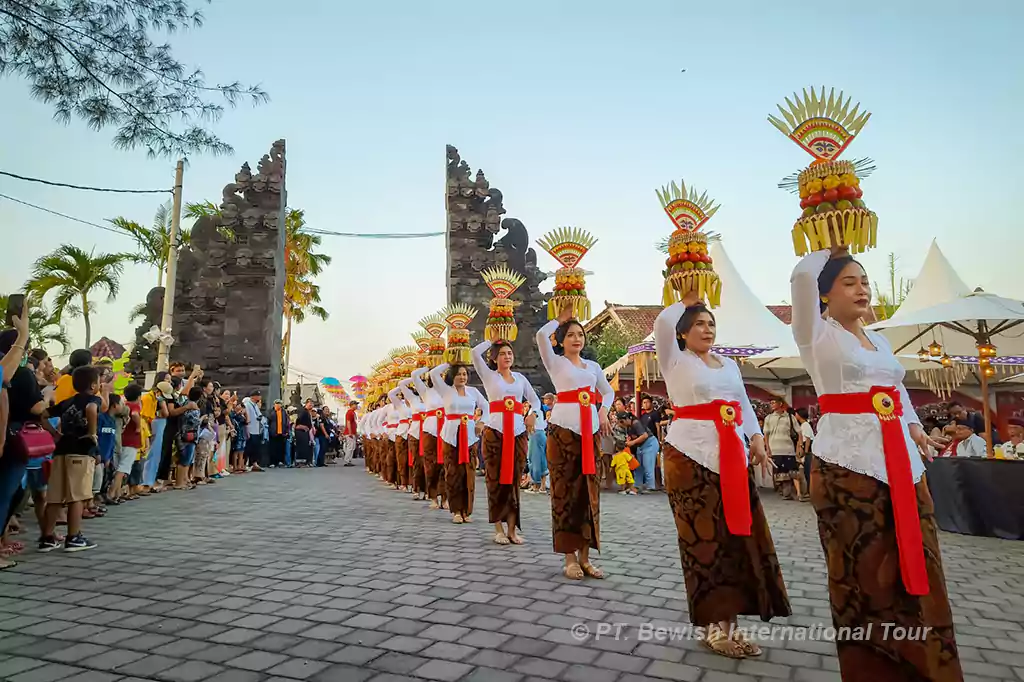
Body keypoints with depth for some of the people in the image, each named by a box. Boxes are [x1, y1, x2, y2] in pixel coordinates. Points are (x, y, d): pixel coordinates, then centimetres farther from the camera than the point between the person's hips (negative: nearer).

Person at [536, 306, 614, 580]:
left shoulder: (593, 366, 17)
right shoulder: (556, 363, 4)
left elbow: (609, 392, 26)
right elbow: (541, 335, -12)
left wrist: (603, 411, 6)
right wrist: (561, 318, 3)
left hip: (590, 431, 5)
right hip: (563, 429, -5)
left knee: (589, 490, 4)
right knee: (565, 490, -4)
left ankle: (584, 557, 12)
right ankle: (570, 558, 3)